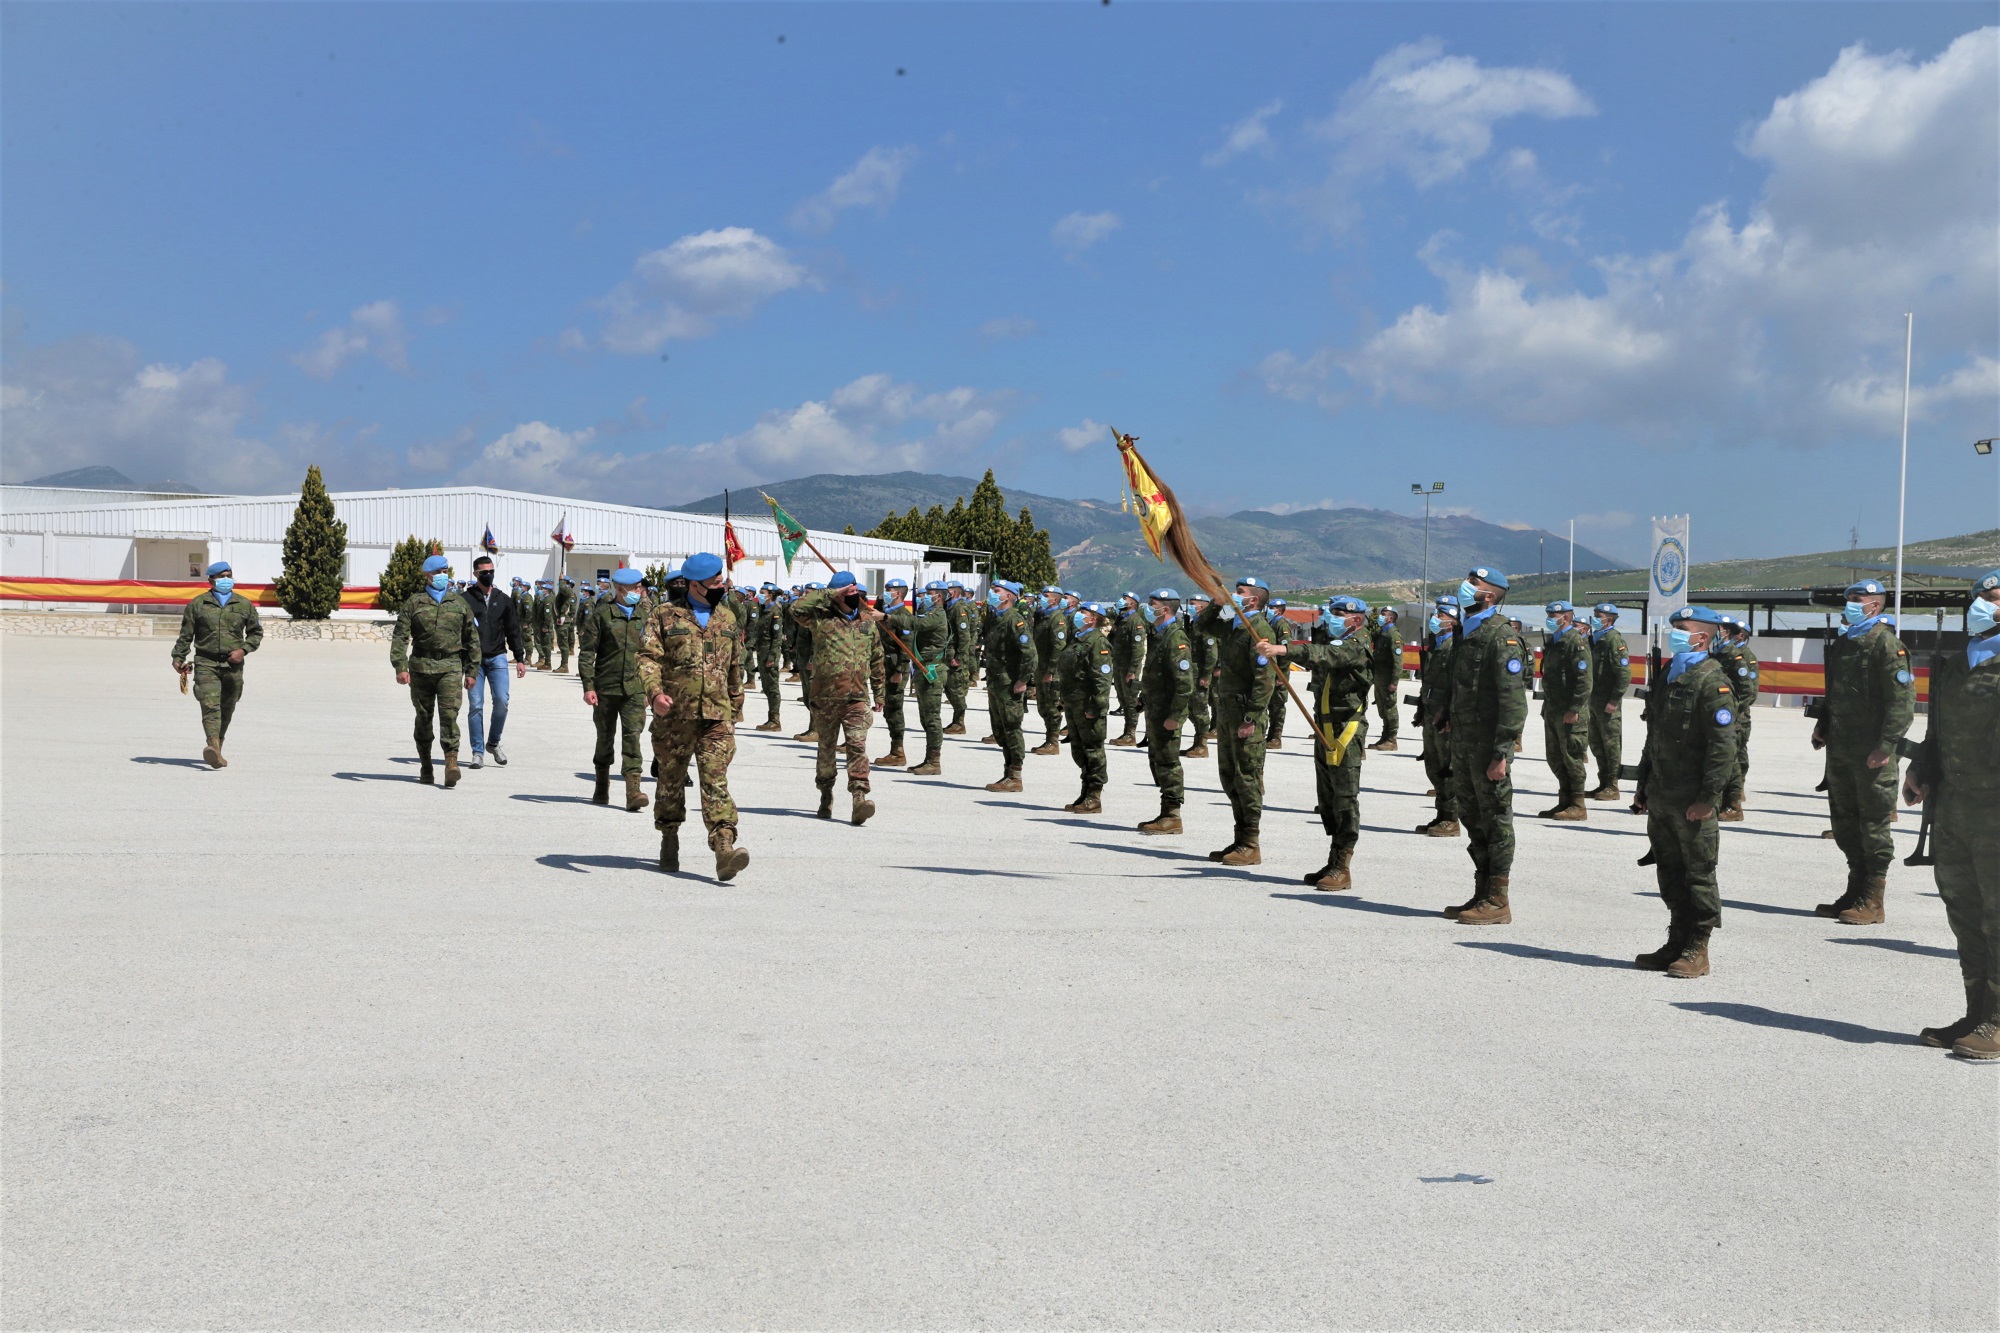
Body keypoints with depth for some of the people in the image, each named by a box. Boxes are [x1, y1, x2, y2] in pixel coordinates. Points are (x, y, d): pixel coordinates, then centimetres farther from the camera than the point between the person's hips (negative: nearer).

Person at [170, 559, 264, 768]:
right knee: (210, 706, -18)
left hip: (233, 665, 3)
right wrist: (178, 658, 1)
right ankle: (213, 747, -34)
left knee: (226, 710, 9)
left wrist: (244, 650, -2)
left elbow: (256, 632, 14)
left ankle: (215, 751, 23)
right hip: (206, 663, -2)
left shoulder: (244, 605, 8)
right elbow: (186, 634, 9)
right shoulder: (198, 604, 4)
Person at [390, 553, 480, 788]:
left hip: (451, 667, 0)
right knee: (423, 717, 9)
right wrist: (400, 667, -10)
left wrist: (472, 671, 12)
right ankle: (425, 767, 19)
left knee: (449, 714, -14)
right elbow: (400, 636, 1)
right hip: (420, 667, 1)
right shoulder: (414, 602, 6)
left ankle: (451, 763, -21)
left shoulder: (460, 603, 12)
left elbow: (472, 639, 16)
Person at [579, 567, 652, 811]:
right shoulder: (601, 614, -1)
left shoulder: (644, 616, 11)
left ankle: (634, 790, -14)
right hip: (606, 687, -2)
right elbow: (587, 652, -2)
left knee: (633, 736, -10)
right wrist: (588, 686, -9)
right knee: (605, 737, 10)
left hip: (635, 688, 2)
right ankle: (602, 787, 26)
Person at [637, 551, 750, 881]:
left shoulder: (726, 617, 15)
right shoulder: (664, 614, 0)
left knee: (716, 781, -9)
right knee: (671, 779, 11)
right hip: (674, 714, -2)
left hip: (717, 716, 2)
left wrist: (735, 709, 23)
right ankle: (669, 842, 28)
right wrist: (655, 691, -26)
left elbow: (735, 667, 23)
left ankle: (724, 848, -19)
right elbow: (648, 656, -8)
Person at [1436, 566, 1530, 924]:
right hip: (1463, 743, 9)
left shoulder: (1502, 637, -13)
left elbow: (1514, 700, -19)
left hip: (1488, 744, -9)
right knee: (1472, 818, 14)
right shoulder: (1467, 632, 15)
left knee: (1495, 820, -3)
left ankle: (1497, 902, 3)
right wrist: (1448, 720, 16)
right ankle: (1482, 894, 23)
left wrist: (1502, 753, -22)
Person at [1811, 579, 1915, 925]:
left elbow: (1903, 697, -15)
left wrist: (1887, 744, -20)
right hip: (1840, 748, 9)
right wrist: (1823, 727, 17)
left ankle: (1873, 902, 2)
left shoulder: (1885, 641, -10)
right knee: (1845, 822, 13)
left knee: (1873, 822, -3)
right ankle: (1856, 892, 24)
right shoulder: (1842, 641, 16)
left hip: (1872, 753, -9)